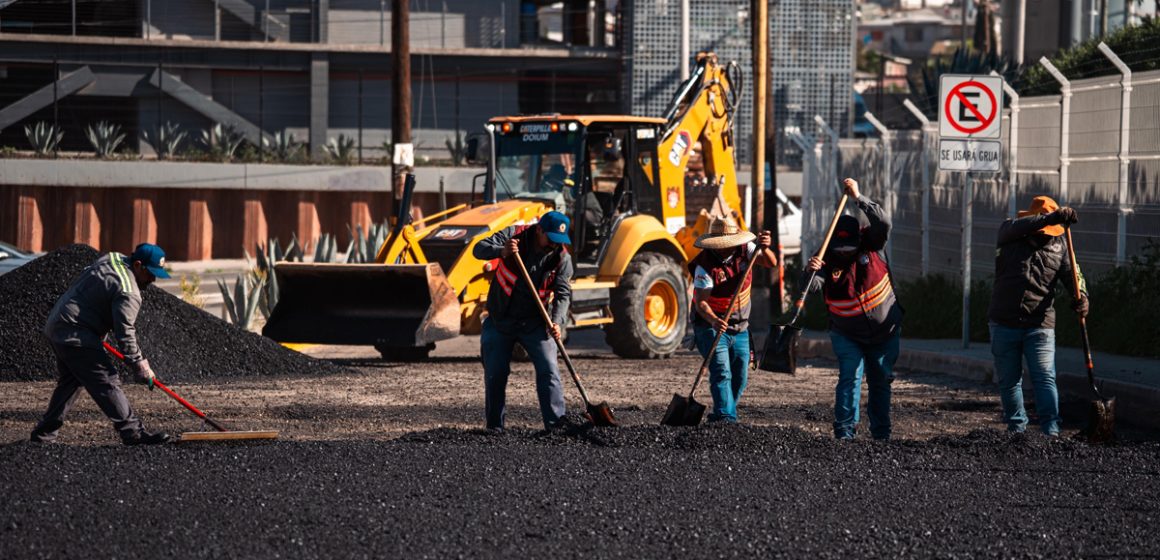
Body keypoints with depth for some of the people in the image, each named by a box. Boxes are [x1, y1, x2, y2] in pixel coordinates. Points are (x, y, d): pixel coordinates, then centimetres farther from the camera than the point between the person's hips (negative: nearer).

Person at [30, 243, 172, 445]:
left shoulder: (113, 259, 10)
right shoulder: (128, 294, -19)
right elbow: (124, 335, -19)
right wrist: (140, 366, -10)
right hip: (76, 336, -11)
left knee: (69, 382, 21)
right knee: (107, 383, -11)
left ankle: (44, 433, 26)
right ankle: (133, 433, -14)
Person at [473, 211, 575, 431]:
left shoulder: (562, 257, -8)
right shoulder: (514, 235, -12)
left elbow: (563, 293, -11)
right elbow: (479, 250, -19)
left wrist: (556, 322, -28)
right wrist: (501, 252, -40)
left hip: (534, 322, 0)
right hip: (500, 319, 0)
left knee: (549, 370, -13)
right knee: (495, 373, 5)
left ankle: (556, 423, -14)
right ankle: (495, 427, 18)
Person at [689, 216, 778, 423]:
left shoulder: (744, 250, -7)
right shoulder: (705, 266, -22)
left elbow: (771, 263, -17)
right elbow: (701, 302, -28)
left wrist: (764, 249, -39)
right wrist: (713, 320, -47)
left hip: (740, 328, 6)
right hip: (710, 326, -6)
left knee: (740, 377, 8)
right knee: (721, 372, -19)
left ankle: (719, 416, 23)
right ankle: (726, 417, -25)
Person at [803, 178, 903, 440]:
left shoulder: (871, 244, -12)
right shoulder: (828, 260, -15)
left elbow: (882, 222, -29)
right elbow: (812, 286, -30)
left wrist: (858, 197, -36)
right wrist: (810, 271, -52)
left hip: (884, 331, 2)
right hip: (847, 335, -2)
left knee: (880, 381, 10)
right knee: (850, 377, -16)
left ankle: (881, 433, 22)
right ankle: (845, 431, -16)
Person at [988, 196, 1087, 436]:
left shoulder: (1058, 245, 6)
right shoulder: (1010, 235, 1)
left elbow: (1071, 273, -1)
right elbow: (1017, 227, -22)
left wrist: (1080, 295, -23)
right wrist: (1051, 217, -35)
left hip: (1040, 326, 0)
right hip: (1005, 324, 0)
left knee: (1045, 378, -11)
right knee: (1009, 381, 8)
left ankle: (1051, 430, -15)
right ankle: (1016, 429, 20)